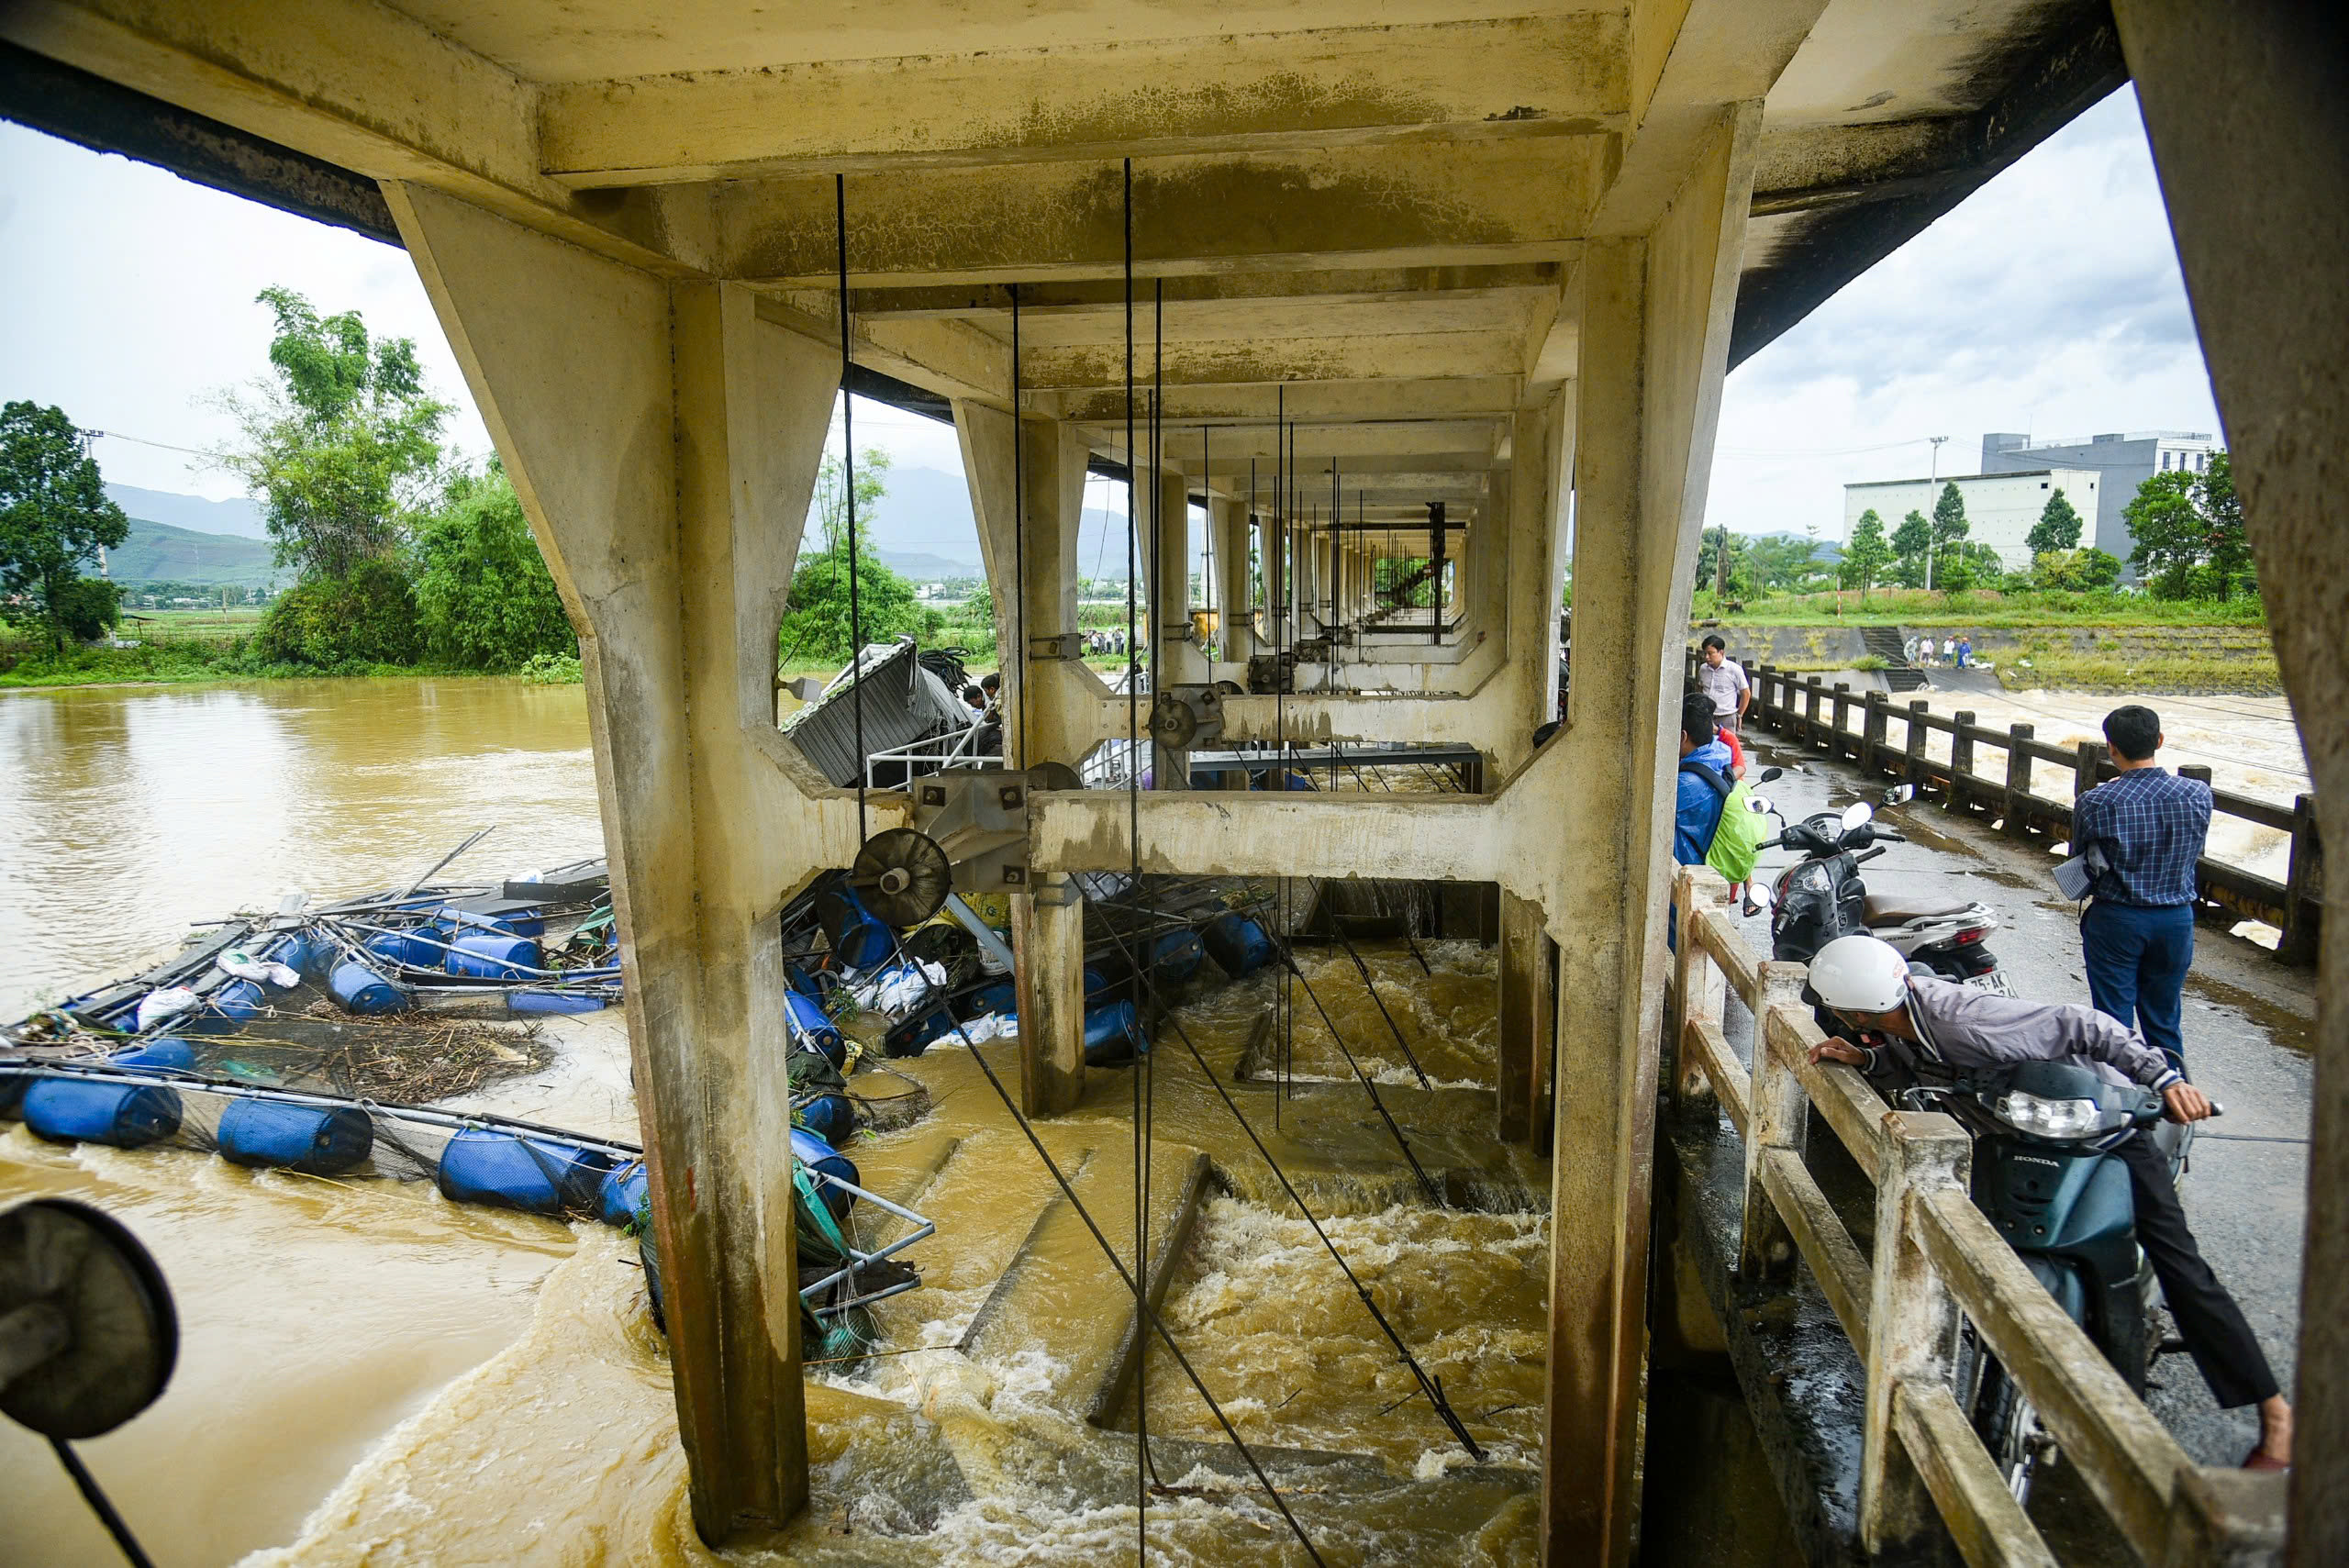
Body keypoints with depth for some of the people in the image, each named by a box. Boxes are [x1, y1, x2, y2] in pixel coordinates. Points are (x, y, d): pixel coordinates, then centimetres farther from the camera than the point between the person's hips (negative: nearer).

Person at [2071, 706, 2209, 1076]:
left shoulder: (2094, 803, -18)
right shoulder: (2198, 794, -9)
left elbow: (2080, 863, -4)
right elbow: (2195, 853, 6)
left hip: (2115, 919, -3)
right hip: (2177, 919, 3)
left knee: (2114, 1020, 9)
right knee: (2165, 1021, 17)